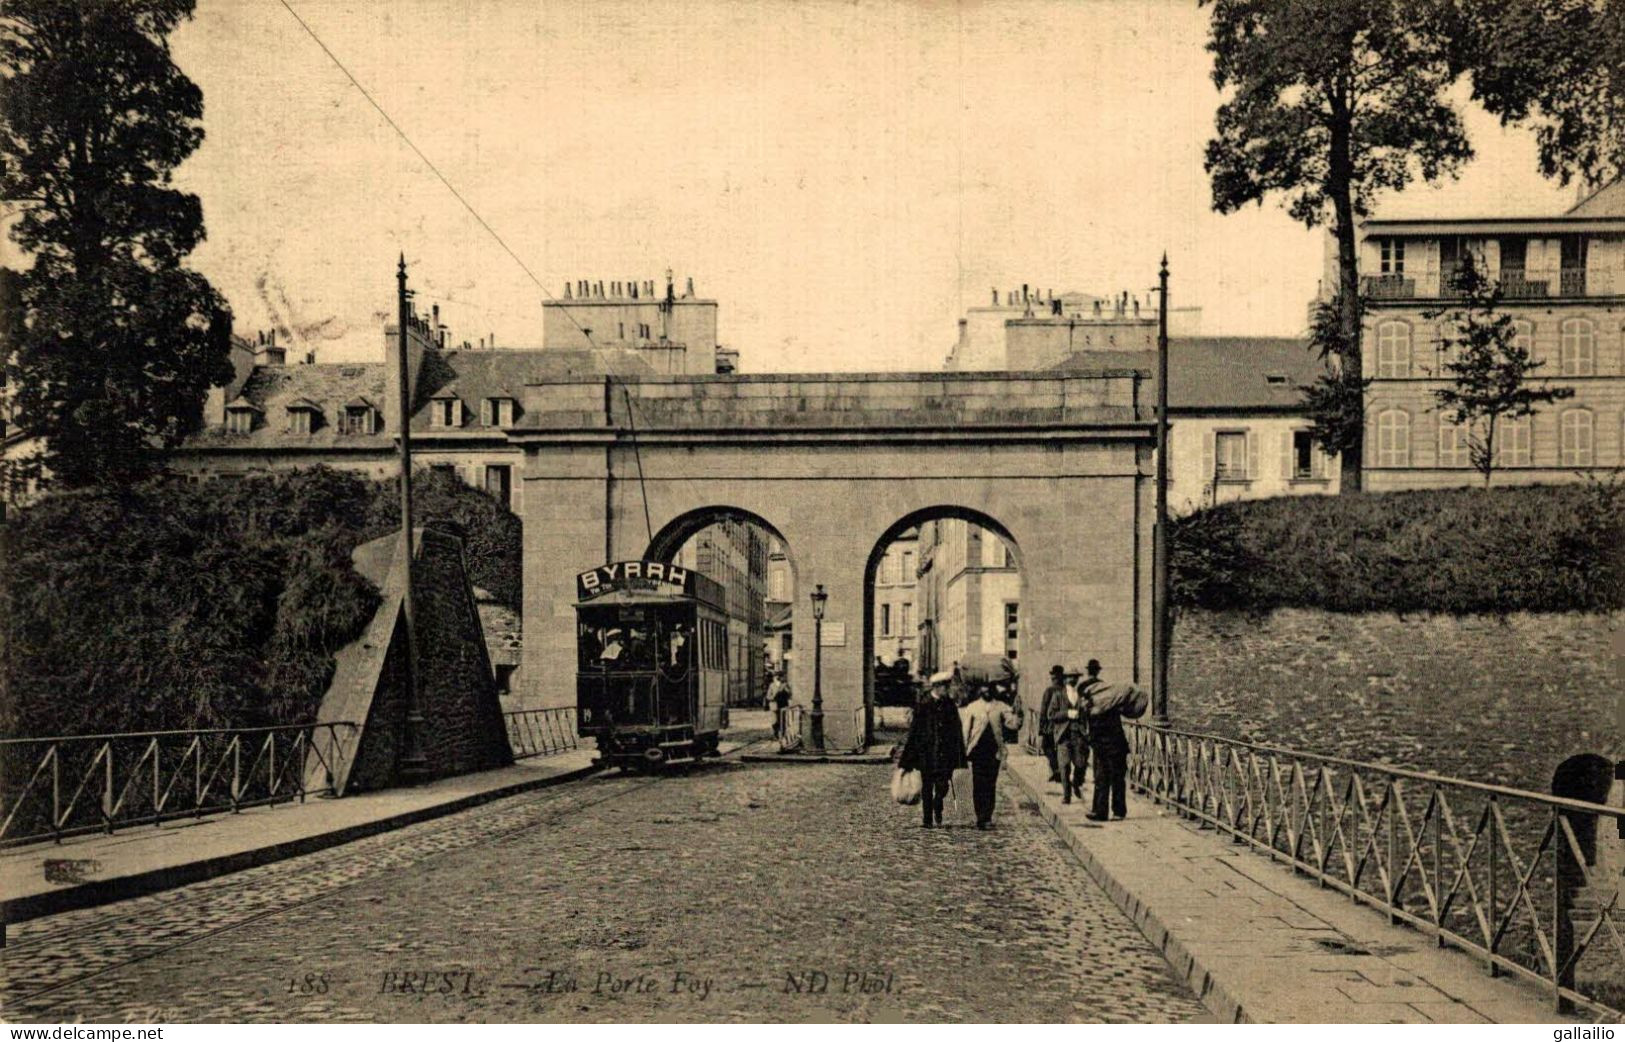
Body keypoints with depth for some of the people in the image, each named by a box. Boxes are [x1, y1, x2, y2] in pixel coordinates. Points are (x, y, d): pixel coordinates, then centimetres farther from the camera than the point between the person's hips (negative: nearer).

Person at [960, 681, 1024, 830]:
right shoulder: (972, 708, 6)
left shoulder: (1001, 707, 8)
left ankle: (987, 818, 5)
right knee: (978, 785, -1)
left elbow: (1014, 725, 1)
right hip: (978, 750, -1)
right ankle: (981, 818, 5)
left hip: (994, 751, 1)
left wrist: (1017, 714, -19)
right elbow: (966, 730, 7)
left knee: (990, 786, 0)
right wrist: (964, 750, 2)